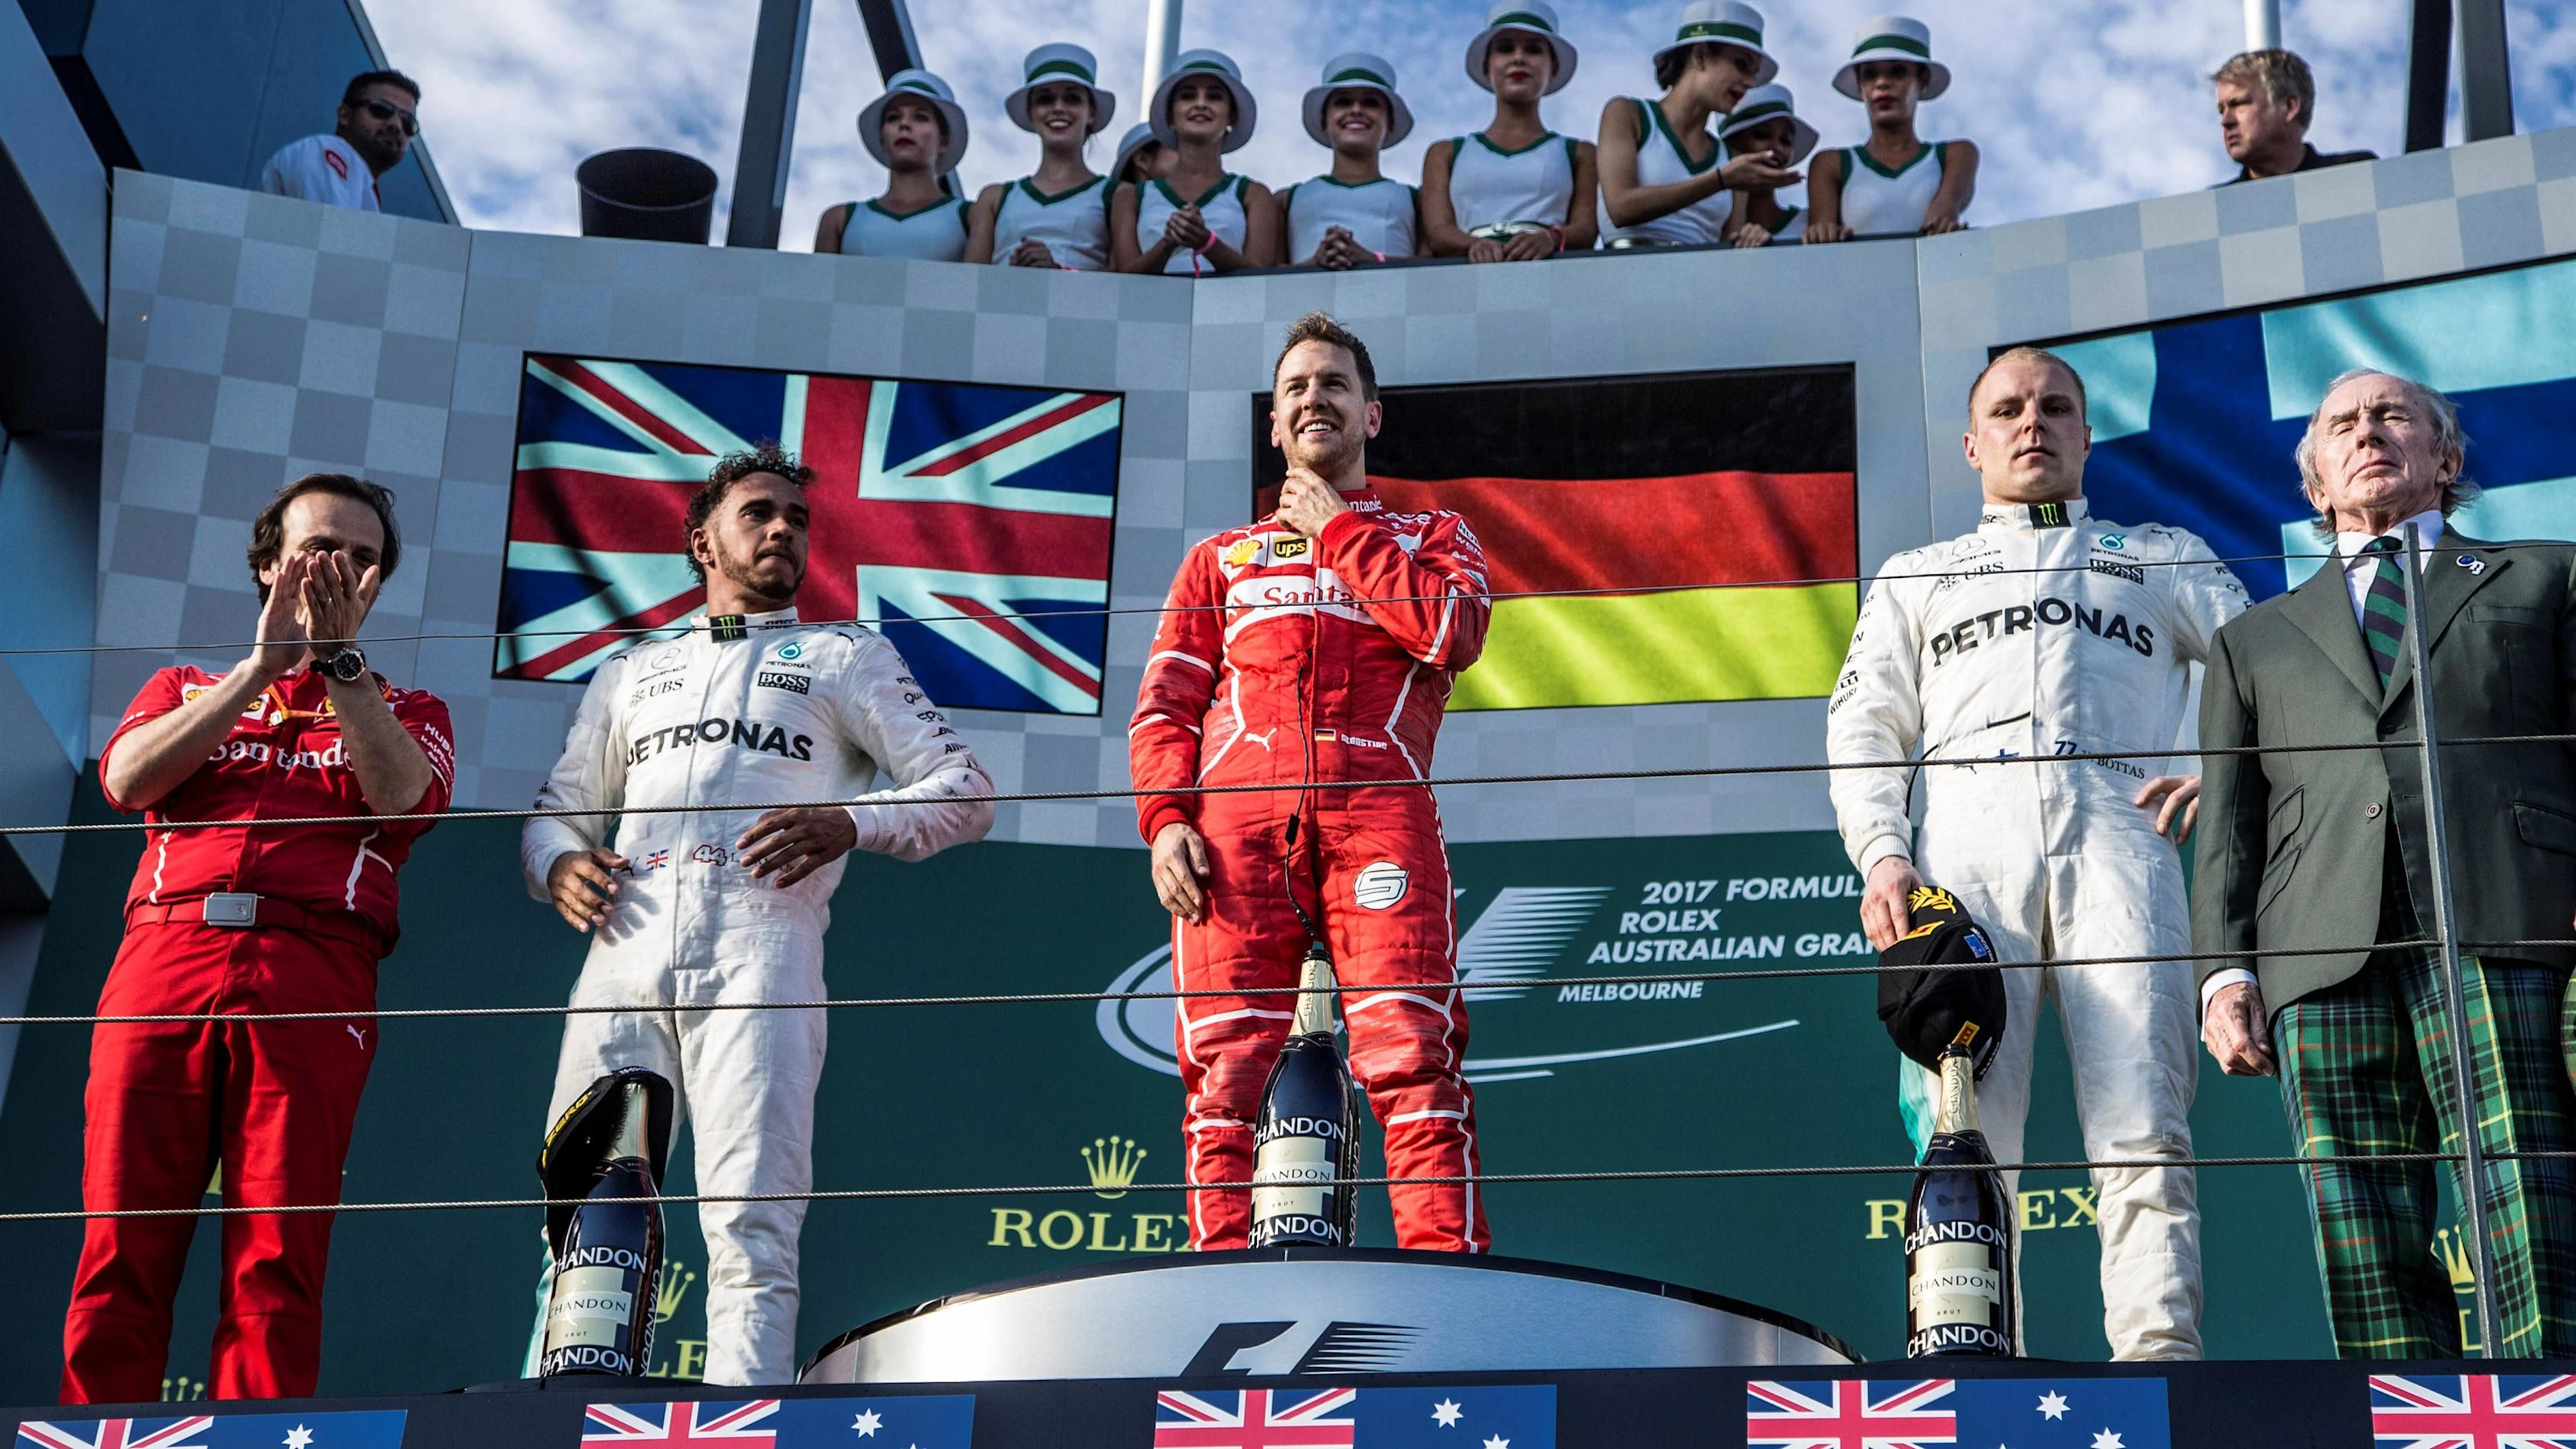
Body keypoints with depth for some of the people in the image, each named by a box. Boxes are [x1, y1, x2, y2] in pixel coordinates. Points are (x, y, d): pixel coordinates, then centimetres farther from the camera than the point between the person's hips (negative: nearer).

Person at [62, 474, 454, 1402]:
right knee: (121, 1246, -7)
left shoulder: (404, 711, 24)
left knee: (278, 1261, -10)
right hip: (164, 953, 1)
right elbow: (129, 778, 5)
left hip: (313, 977, -1)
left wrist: (338, 656, -4)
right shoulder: (184, 690, 28)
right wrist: (264, 663, 2)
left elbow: (401, 795, 0)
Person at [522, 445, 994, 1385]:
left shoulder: (845, 657, 23)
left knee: (750, 1224, -16)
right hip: (626, 950, 3)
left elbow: (966, 793, 13)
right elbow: (557, 807, 31)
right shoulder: (632, 670, 33)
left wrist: (850, 825, -6)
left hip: (757, 946, -3)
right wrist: (557, 863, 5)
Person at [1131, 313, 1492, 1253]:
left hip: (1377, 814, -2)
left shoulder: (1430, 537, 25)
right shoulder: (1220, 560, 30)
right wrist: (1163, 821, 1)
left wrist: (1337, 531, 9)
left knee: (1412, 1062, -17)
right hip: (1235, 824, 2)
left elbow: (1452, 633, 1)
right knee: (1224, 1069, -10)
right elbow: (1165, 705, 19)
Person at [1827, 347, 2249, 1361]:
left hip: (2115, 835, 0)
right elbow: (1863, 728, 18)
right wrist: (1881, 857, -1)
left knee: (2144, 1129, -15)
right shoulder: (1917, 576, 31)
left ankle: (2161, 1351, -22)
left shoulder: (2165, 559, 30)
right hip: (1965, 840, 0)